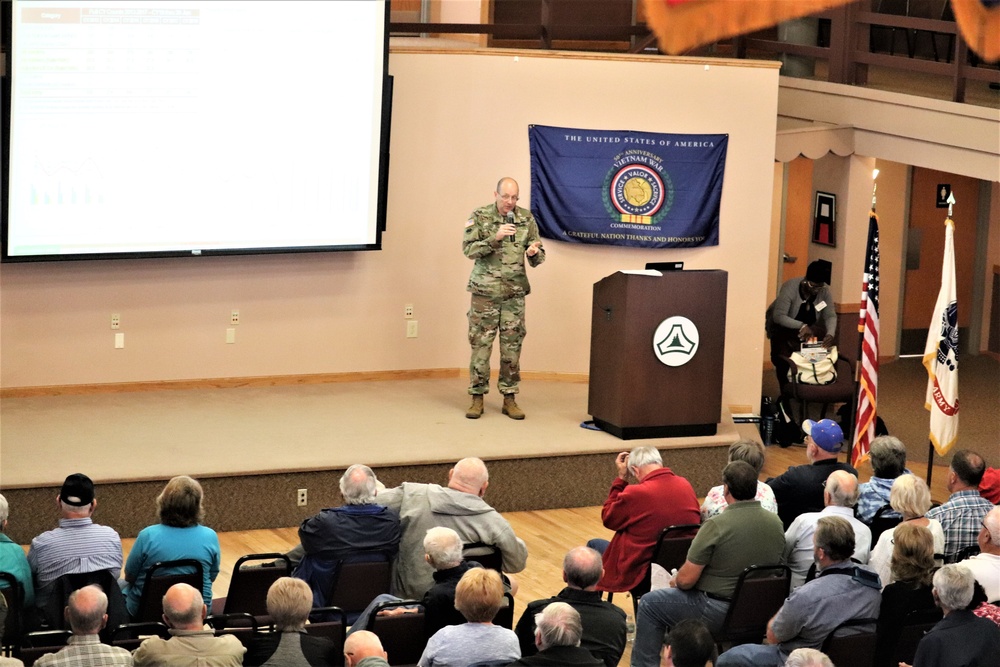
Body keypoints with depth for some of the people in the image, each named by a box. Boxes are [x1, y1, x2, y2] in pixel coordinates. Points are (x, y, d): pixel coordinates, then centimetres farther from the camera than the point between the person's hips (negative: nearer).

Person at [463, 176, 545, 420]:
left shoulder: (526, 218, 4)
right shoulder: (480, 216, -2)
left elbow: (539, 256, 7)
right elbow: (469, 249, -10)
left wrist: (534, 253, -17)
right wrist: (495, 238, -23)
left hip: (515, 293, 2)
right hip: (485, 291, -2)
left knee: (512, 347, 4)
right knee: (480, 345, 0)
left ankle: (509, 398, 12)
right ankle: (477, 398, 8)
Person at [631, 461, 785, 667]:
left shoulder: (715, 526, -22)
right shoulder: (776, 523, -3)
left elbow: (686, 579, -18)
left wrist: (675, 581, 7)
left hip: (720, 613, -7)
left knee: (649, 604, 14)